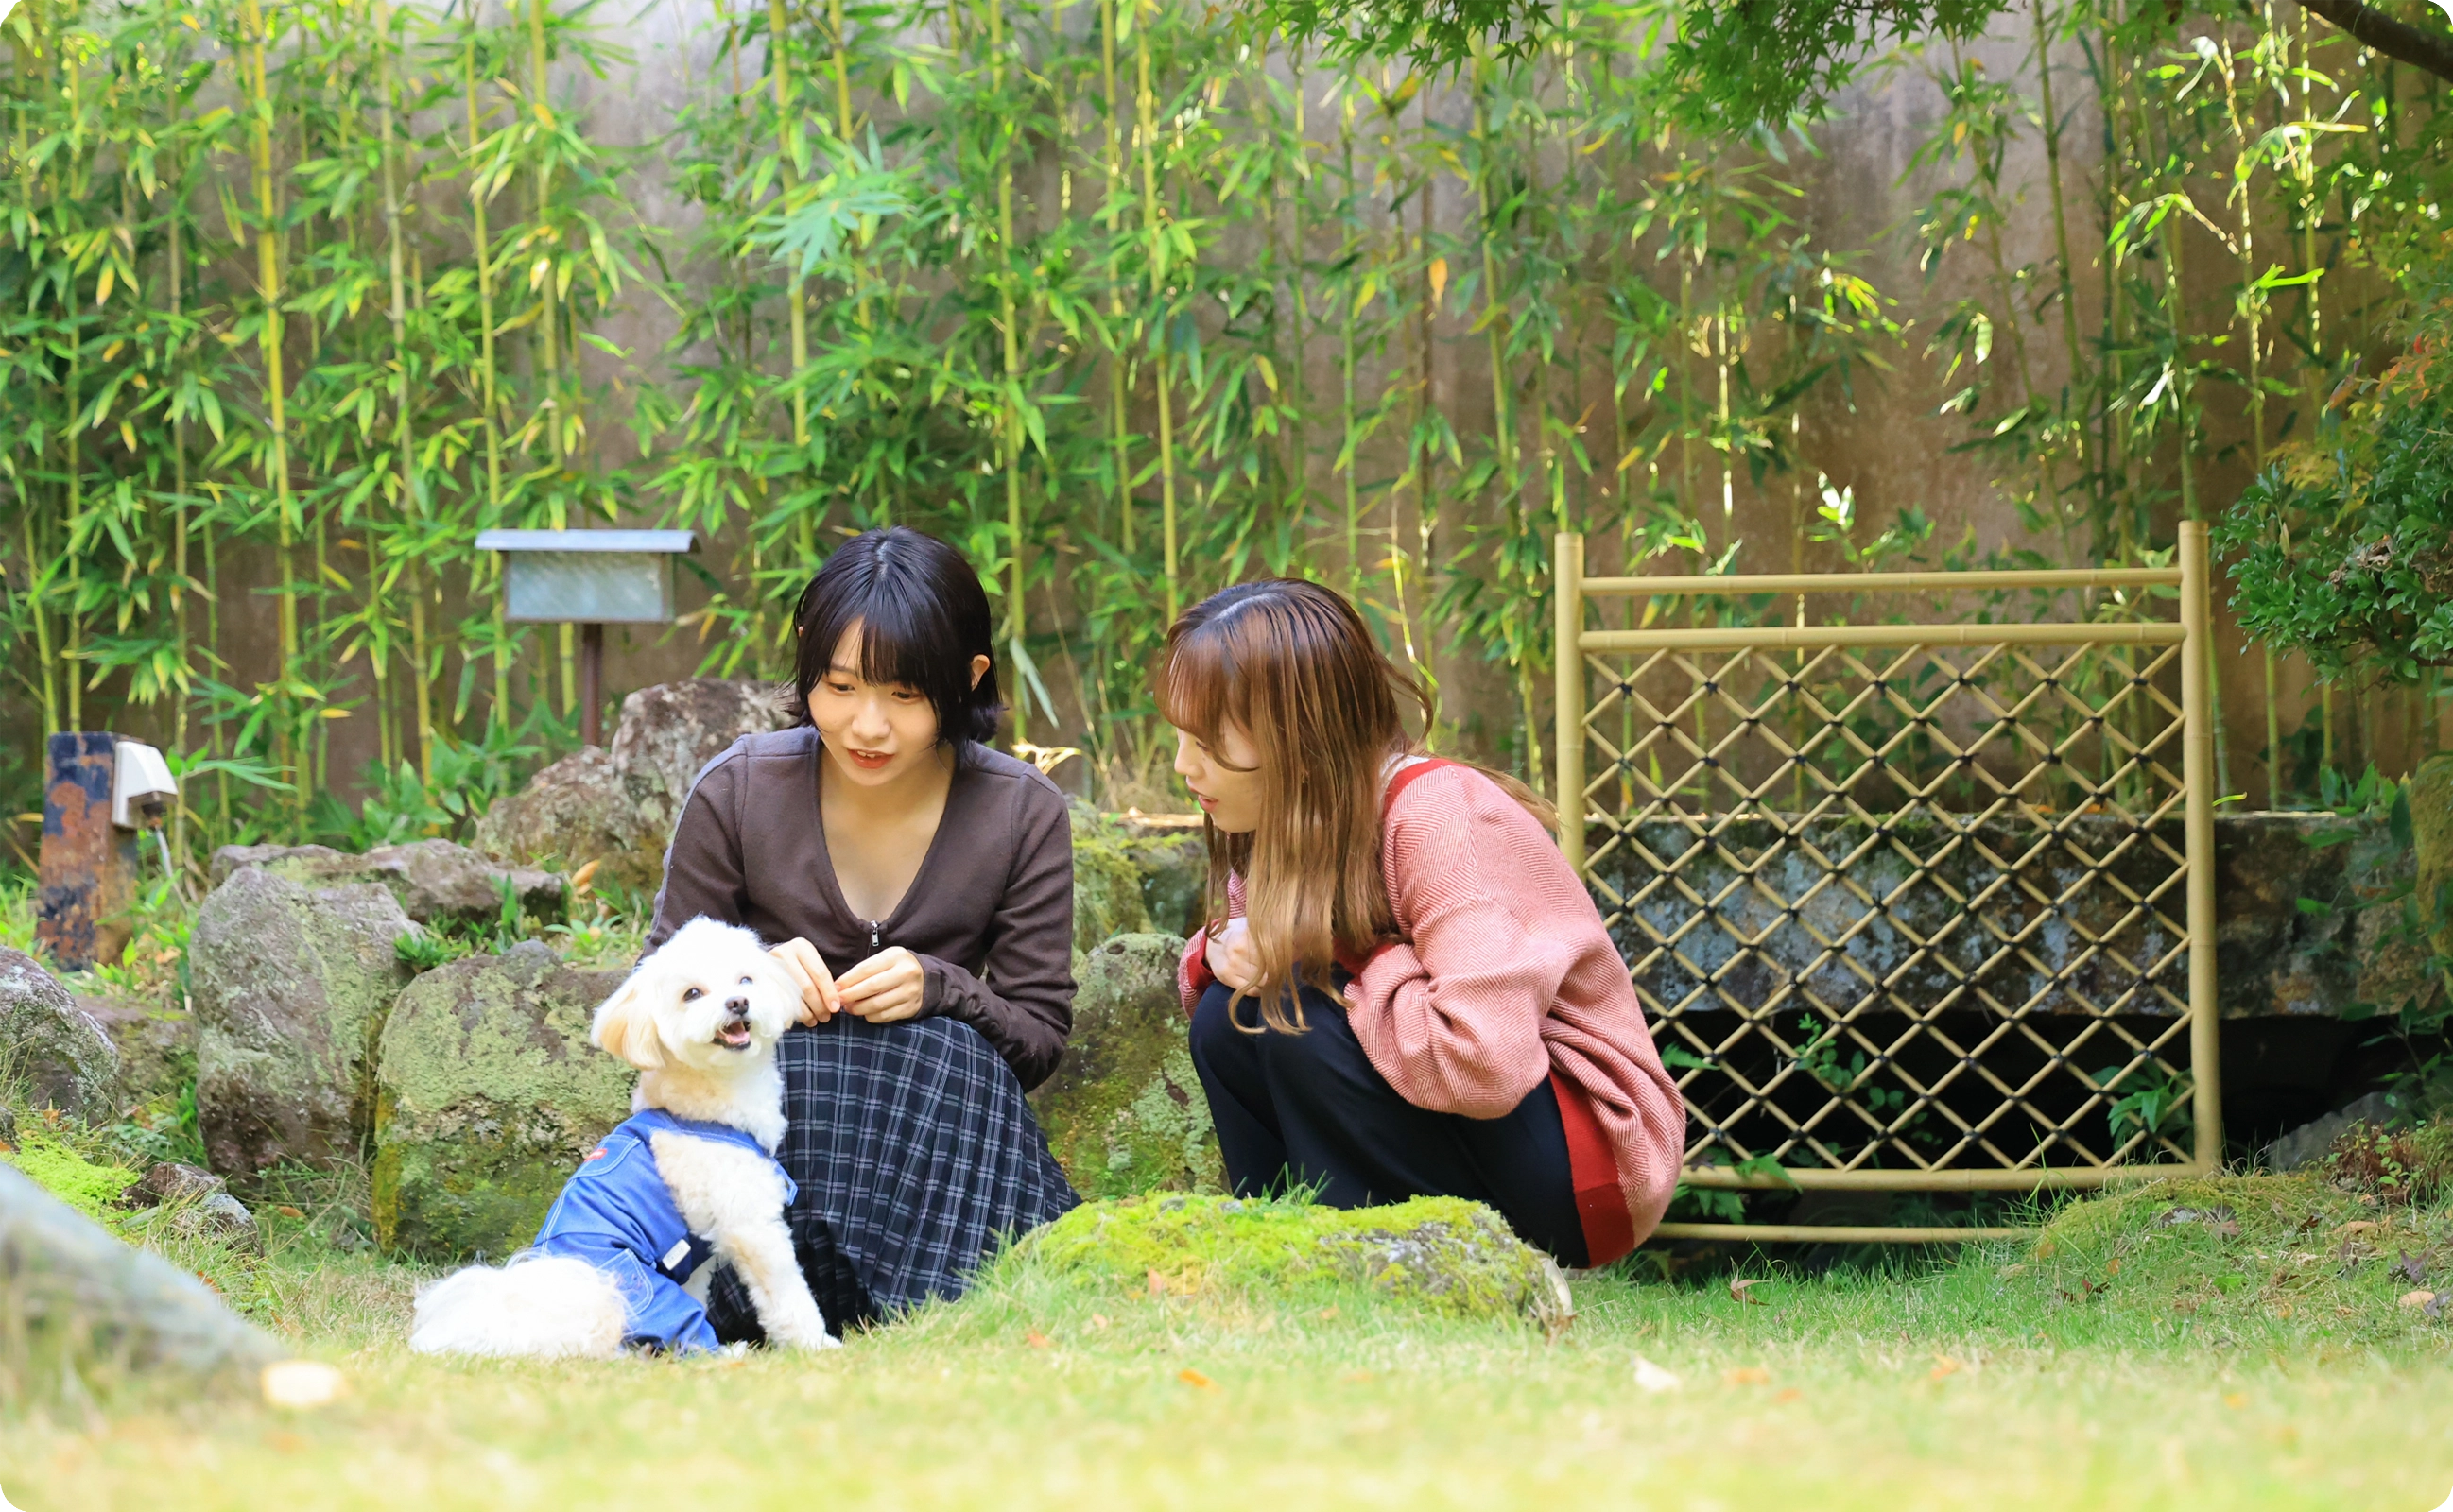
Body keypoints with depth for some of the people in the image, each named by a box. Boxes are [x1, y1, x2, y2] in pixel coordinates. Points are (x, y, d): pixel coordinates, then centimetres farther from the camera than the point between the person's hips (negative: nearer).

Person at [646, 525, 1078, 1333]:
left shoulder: (1024, 814, -4)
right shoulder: (737, 792, -6)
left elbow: (1040, 1036, -1)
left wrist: (939, 991, -23)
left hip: (940, 1121, 1)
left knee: (949, 1054, -33)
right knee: (789, 1048, -35)